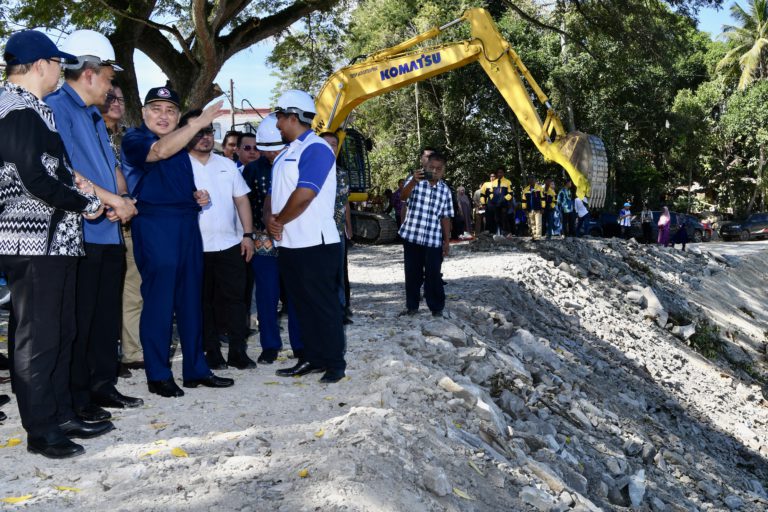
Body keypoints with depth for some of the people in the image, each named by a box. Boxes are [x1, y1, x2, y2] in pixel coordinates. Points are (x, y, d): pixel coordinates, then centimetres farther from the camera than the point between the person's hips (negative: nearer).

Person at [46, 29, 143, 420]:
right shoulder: (57, 108, -9)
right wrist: (113, 202, -16)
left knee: (107, 315, 14)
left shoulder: (94, 116, 20)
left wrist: (123, 200, 5)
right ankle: (76, 399, 9)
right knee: (78, 320, -1)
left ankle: (103, 386, 25)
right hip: (81, 234, -9)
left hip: (109, 233, 9)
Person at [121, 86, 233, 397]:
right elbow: (159, 151, -26)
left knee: (191, 299, 8)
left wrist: (199, 197, 10)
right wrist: (199, 123, -30)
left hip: (187, 224, 7)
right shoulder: (135, 139, -3)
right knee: (159, 299, -6)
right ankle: (158, 376, 3)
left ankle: (196, 369, 16)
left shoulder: (181, 144, 20)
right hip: (154, 224, -7)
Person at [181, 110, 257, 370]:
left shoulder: (227, 164, 13)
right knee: (203, 302, 5)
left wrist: (248, 234, 7)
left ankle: (238, 351, 13)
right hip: (196, 248, -3)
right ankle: (212, 352, 15)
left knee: (234, 299, 4)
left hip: (230, 244, 3)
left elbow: (241, 200, 13)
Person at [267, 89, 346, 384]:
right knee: (302, 305, 14)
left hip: (315, 245, -9)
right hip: (289, 245, 9)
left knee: (323, 305, 0)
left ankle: (335, 362, 10)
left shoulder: (316, 149, -12)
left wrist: (279, 221, -8)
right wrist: (271, 220, -4)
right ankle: (313, 358, 24)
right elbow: (275, 193, 17)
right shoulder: (286, 154, 18)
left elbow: (303, 195, -22)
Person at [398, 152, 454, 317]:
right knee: (412, 273, 8)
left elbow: (445, 218, 10)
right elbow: (404, 196, -20)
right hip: (411, 236, 0)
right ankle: (412, 305, 20)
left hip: (433, 240, 1)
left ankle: (437, 307, 13)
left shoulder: (445, 190, 6)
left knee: (433, 275, 1)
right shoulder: (415, 181, 0)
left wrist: (447, 240, 6)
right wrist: (413, 181, -39)